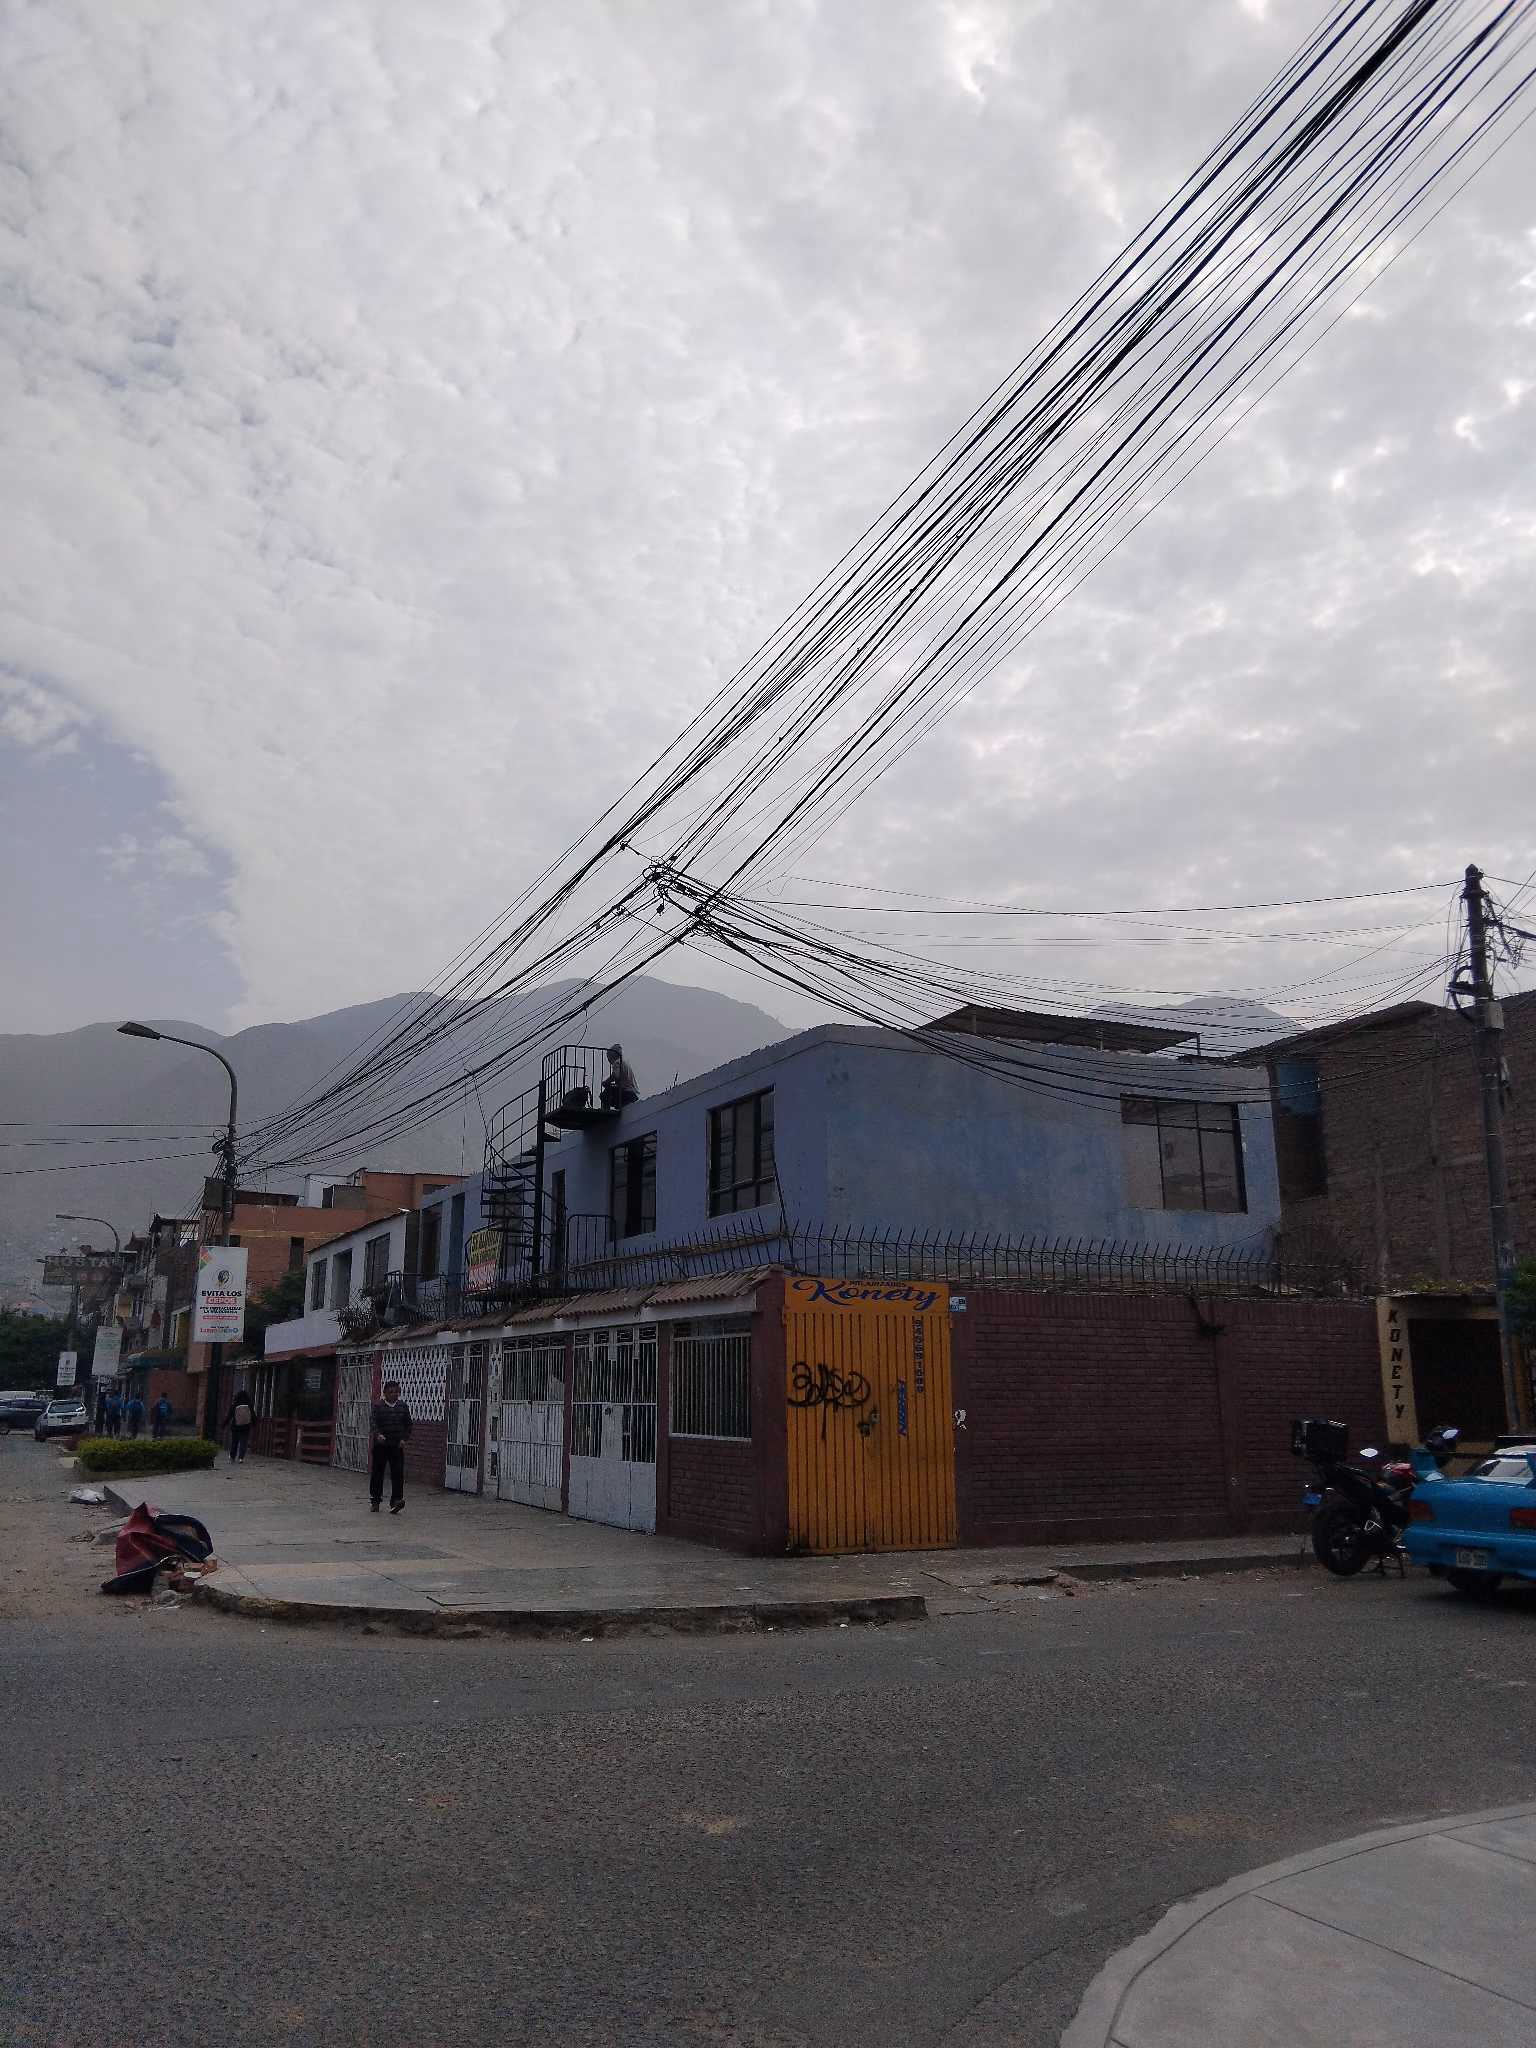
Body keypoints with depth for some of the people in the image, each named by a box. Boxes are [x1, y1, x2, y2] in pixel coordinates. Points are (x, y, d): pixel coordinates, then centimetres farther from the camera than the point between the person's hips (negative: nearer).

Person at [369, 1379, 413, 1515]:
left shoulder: (403, 1406, 8)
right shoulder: (378, 1406, -1)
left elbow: (408, 1424, 11)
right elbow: (374, 1423, -11)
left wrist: (405, 1439, -2)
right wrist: (378, 1434, -28)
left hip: (397, 1446, 1)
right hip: (381, 1445, -1)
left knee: (398, 1473, -8)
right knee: (377, 1473, 7)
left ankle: (396, 1501, -11)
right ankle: (374, 1500, 22)